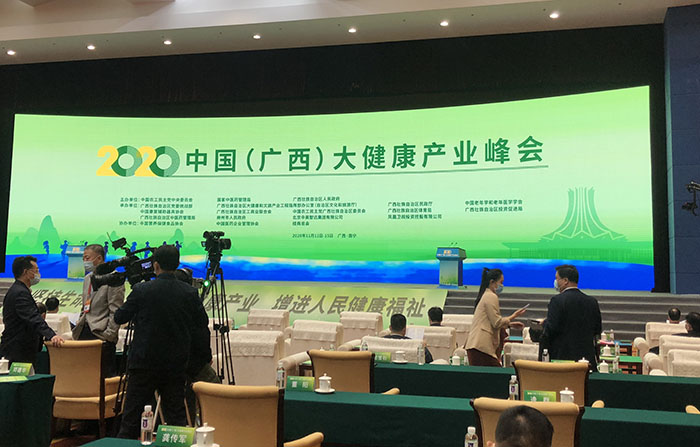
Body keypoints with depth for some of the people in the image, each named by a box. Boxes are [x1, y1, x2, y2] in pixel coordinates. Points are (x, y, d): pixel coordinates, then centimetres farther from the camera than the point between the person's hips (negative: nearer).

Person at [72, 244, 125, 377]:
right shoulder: (87, 278, 18)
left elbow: (115, 311, -12)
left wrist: (108, 335, -16)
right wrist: (79, 328, 14)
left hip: (101, 334, -8)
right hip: (85, 333, 8)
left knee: (105, 375, -5)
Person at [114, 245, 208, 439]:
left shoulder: (141, 290, -11)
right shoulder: (189, 293, -5)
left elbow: (119, 318, 0)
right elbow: (202, 322, 6)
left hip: (144, 362, -2)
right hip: (176, 364, 2)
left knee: (131, 416, 7)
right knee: (176, 414, 8)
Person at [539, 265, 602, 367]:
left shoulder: (557, 301, -11)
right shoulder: (592, 301, 6)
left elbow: (550, 330, -15)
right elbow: (598, 330, 12)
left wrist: (544, 324, 5)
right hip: (587, 357, 5)